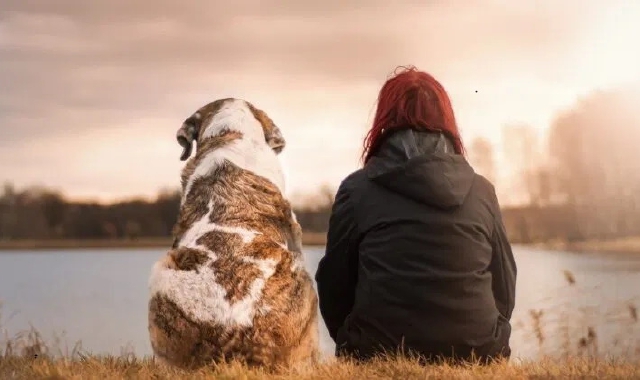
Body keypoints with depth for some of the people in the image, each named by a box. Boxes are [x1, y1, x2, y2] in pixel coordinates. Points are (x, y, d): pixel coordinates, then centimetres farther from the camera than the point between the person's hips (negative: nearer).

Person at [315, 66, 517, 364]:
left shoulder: (357, 189, -1)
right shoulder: (482, 191, 5)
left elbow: (334, 287, 5)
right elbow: (504, 290, 10)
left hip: (381, 357, -2)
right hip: (475, 357, 2)